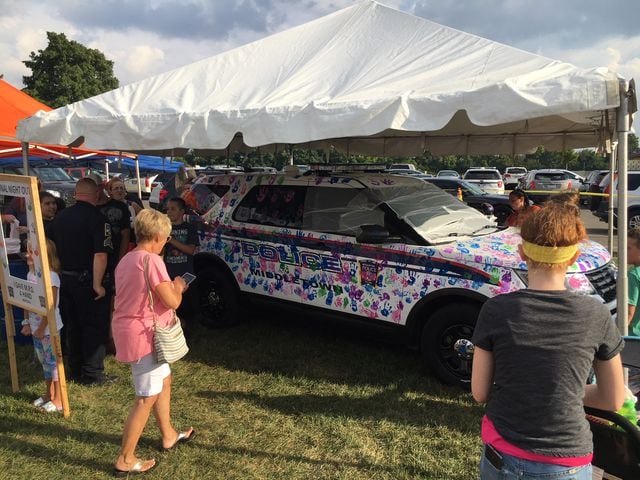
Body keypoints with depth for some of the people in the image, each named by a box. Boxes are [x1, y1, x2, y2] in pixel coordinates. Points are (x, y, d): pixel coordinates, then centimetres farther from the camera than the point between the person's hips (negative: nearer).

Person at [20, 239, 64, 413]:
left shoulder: (50, 277, -20)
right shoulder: (30, 275, 6)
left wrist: (42, 327, -18)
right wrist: (27, 323, 10)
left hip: (49, 328, -8)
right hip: (36, 327, 8)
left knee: (53, 361, 1)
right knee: (44, 361, 19)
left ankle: (58, 400, 11)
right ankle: (49, 394, 34)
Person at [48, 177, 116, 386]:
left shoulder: (60, 216, 6)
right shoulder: (97, 218, -15)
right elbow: (100, 254, -24)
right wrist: (97, 284, -21)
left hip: (64, 278, 7)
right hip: (87, 280, -7)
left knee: (72, 326, 16)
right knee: (95, 326, 4)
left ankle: (75, 371, 26)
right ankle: (93, 374, 8)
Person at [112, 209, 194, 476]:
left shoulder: (127, 260, 10)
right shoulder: (151, 260, -21)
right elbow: (172, 301, -20)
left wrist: (170, 287, 18)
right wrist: (177, 287, -1)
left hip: (134, 332, 10)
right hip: (143, 336, -10)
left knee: (164, 381, 24)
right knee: (146, 398, 1)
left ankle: (169, 436, 38)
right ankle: (125, 460, 13)